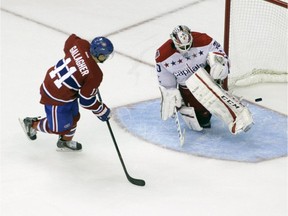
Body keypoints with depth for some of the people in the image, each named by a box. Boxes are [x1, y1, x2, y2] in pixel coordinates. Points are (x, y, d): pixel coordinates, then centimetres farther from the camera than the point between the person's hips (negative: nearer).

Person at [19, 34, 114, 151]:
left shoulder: (81, 44, -16)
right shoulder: (95, 75, -30)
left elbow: (70, 40, 10)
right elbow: (86, 100, -19)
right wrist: (102, 111, -3)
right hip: (56, 98, -9)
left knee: (73, 117, 25)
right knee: (59, 127, 14)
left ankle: (66, 142, 47)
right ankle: (32, 124, 34)